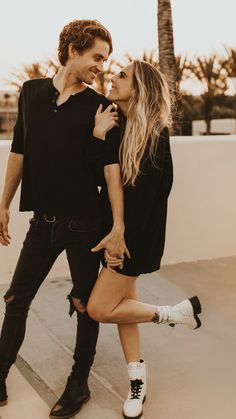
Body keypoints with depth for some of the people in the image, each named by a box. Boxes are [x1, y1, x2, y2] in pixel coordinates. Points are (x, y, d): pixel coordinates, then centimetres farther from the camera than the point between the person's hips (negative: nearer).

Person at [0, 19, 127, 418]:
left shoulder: (99, 107, -5)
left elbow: (110, 168, -8)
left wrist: (118, 225, -15)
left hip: (84, 224, -2)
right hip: (43, 221, 3)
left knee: (86, 305, 8)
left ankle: (78, 384, 26)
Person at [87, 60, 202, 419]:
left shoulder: (154, 135, -15)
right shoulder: (115, 126, 5)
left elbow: (143, 195, -17)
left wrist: (120, 238, -15)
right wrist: (97, 135, -17)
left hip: (136, 234, -7)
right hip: (115, 229, 7)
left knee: (99, 308, -4)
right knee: (121, 302, 12)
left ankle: (176, 312, 13)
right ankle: (138, 381, 28)